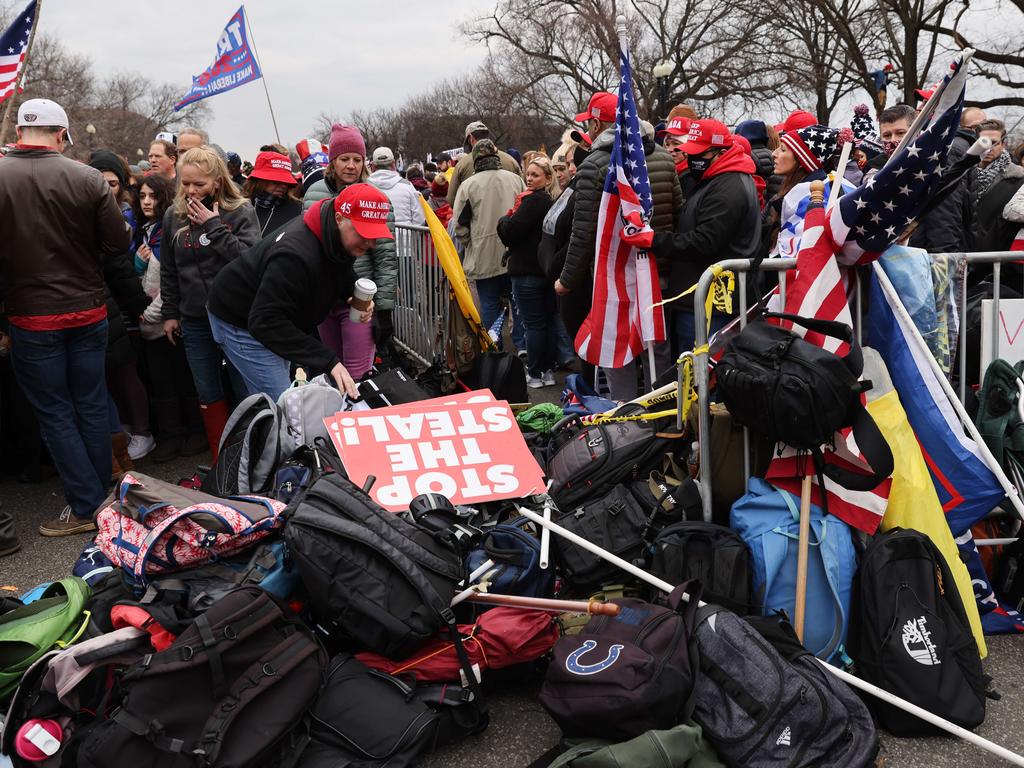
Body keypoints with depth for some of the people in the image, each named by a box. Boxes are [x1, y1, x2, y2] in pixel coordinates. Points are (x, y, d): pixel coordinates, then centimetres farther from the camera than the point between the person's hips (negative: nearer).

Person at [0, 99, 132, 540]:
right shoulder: (88, 179, -11)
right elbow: (119, 244, -8)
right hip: (88, 312, 2)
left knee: (54, 413, 9)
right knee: (91, 407, 15)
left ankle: (85, 506, 11)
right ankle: (102, 496, 25)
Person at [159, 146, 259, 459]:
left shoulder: (241, 211, -6)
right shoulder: (174, 215, 5)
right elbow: (168, 270, 13)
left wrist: (213, 226, -18)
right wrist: (170, 313, 13)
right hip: (195, 320, 4)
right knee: (208, 393, 9)